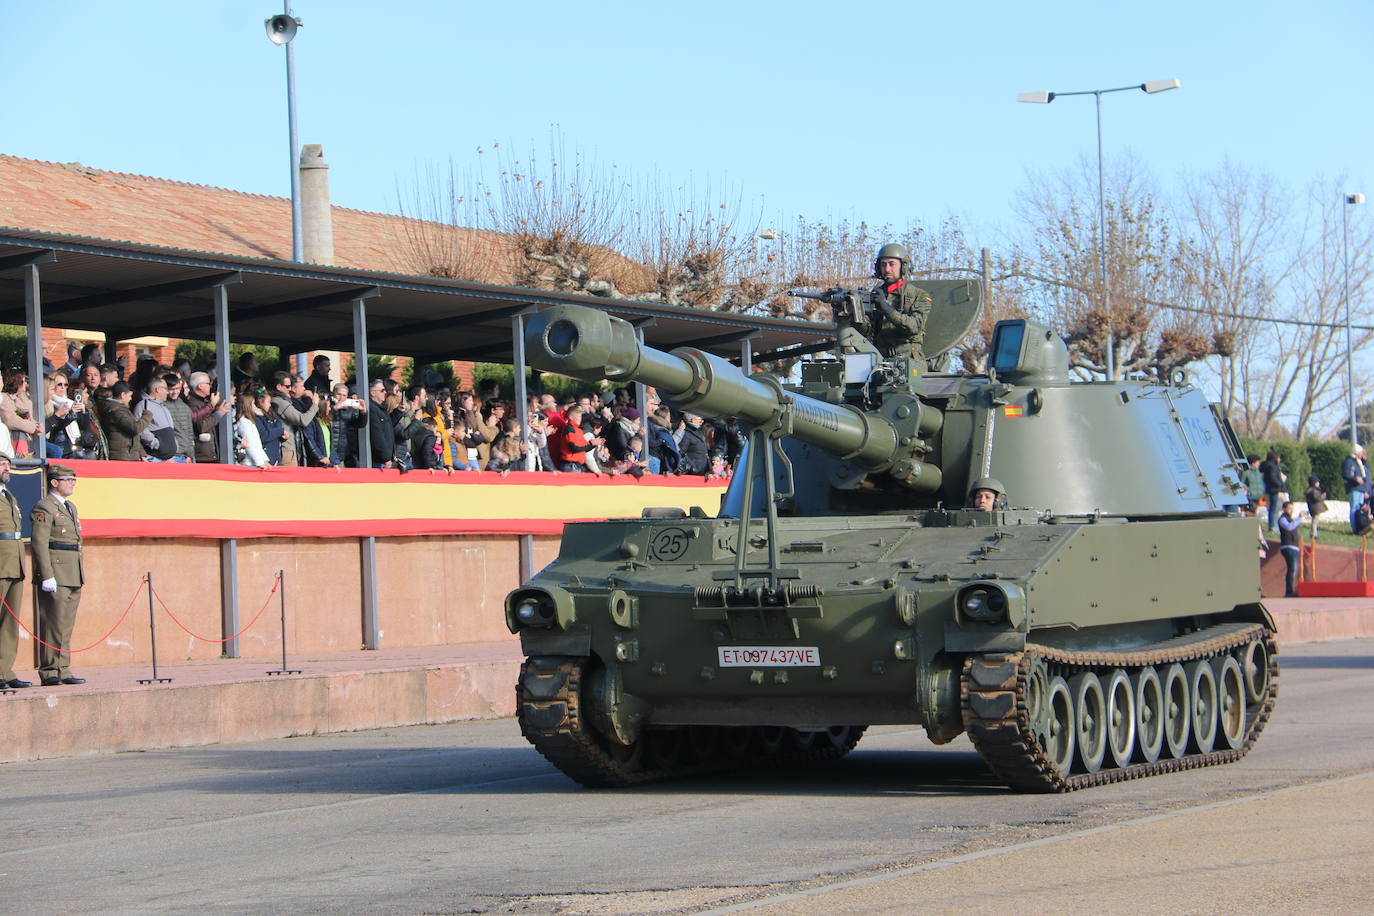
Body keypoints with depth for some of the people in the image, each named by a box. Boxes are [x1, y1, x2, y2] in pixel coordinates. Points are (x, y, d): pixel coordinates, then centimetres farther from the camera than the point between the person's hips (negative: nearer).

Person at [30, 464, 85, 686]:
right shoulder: (44, 508, -8)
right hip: (55, 574, -9)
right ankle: (50, 673, -4)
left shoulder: (70, 507, 20)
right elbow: (39, 543, -15)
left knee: (66, 624, 9)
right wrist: (47, 576, -20)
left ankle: (63, 670, 12)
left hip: (73, 575, 9)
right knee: (54, 624, -7)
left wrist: (81, 575, 21)